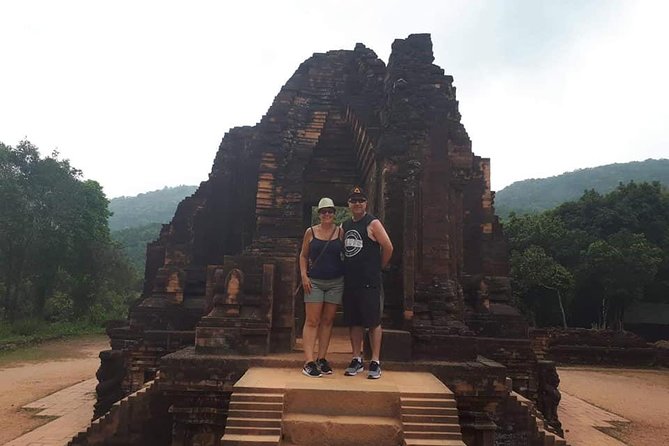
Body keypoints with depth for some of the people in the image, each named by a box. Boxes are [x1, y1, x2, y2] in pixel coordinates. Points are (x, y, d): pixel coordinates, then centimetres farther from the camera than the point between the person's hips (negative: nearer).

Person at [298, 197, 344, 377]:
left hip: (336, 283, 1)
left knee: (327, 321, 8)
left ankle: (321, 359, 17)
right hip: (314, 282, -1)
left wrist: (346, 275, -2)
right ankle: (309, 362, -5)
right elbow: (303, 255, 9)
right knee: (312, 321, -5)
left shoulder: (340, 232, 3)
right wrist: (304, 276, -2)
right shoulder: (310, 232, 3)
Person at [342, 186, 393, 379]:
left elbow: (388, 247, -7)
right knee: (354, 322, 11)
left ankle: (375, 363, 7)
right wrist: (349, 266, 12)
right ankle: (357, 360, 21)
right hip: (350, 281, 6)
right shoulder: (345, 225, 14)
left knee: (373, 321, 0)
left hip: (369, 282, -6)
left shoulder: (372, 223, -5)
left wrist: (378, 267, 2)